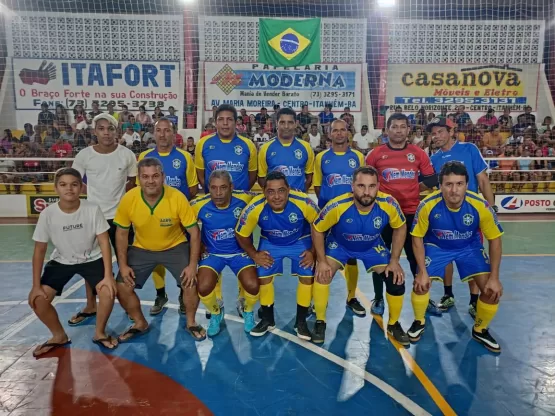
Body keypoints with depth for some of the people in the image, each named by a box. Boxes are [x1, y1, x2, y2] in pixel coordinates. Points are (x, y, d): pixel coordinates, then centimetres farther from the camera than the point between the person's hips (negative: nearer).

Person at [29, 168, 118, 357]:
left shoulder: (92, 209, -22)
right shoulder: (47, 214, -19)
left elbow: (104, 242, -17)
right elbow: (39, 250, -10)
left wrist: (108, 276, -22)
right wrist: (36, 285, -10)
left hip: (92, 259, -2)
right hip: (61, 261, 2)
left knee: (108, 291, -24)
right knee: (37, 299, -13)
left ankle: (99, 333, 4)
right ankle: (59, 336, 15)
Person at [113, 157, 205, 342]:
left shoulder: (178, 198, -26)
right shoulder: (128, 199, -20)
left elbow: (194, 232, -17)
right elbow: (122, 233, -4)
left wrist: (192, 265, -21)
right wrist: (123, 264, -9)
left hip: (175, 247, -2)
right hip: (142, 249, 2)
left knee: (191, 283, -18)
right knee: (122, 287, -6)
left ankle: (191, 322, 12)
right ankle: (140, 323, 22)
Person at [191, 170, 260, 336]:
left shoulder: (244, 199, -20)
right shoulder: (199, 205, -19)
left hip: (239, 251, 0)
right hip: (212, 253, 1)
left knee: (252, 286, -22)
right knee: (203, 288, -23)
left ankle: (248, 312, 17)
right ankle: (216, 314, 16)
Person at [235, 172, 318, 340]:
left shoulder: (304, 202, -32)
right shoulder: (255, 208, -30)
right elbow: (241, 234, -11)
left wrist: (313, 251, -14)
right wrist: (254, 254, -14)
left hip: (301, 242, 0)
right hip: (270, 244, 1)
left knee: (307, 276, -12)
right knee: (263, 276, -8)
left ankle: (301, 321, 11)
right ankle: (268, 320, 17)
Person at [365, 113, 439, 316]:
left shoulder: (418, 153, 5)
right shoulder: (376, 154, 1)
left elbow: (431, 180, 7)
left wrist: (413, 187, -3)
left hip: (411, 212, 1)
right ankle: (378, 299, 20)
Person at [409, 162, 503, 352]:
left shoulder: (481, 206, -28)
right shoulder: (428, 205, -30)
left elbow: (494, 240, -13)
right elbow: (417, 237, -14)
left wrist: (494, 278, -14)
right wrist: (422, 271, -18)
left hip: (470, 247, 1)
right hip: (436, 246, -1)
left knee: (492, 289, -10)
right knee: (420, 284, -16)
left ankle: (480, 330, 20)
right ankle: (419, 322, 17)